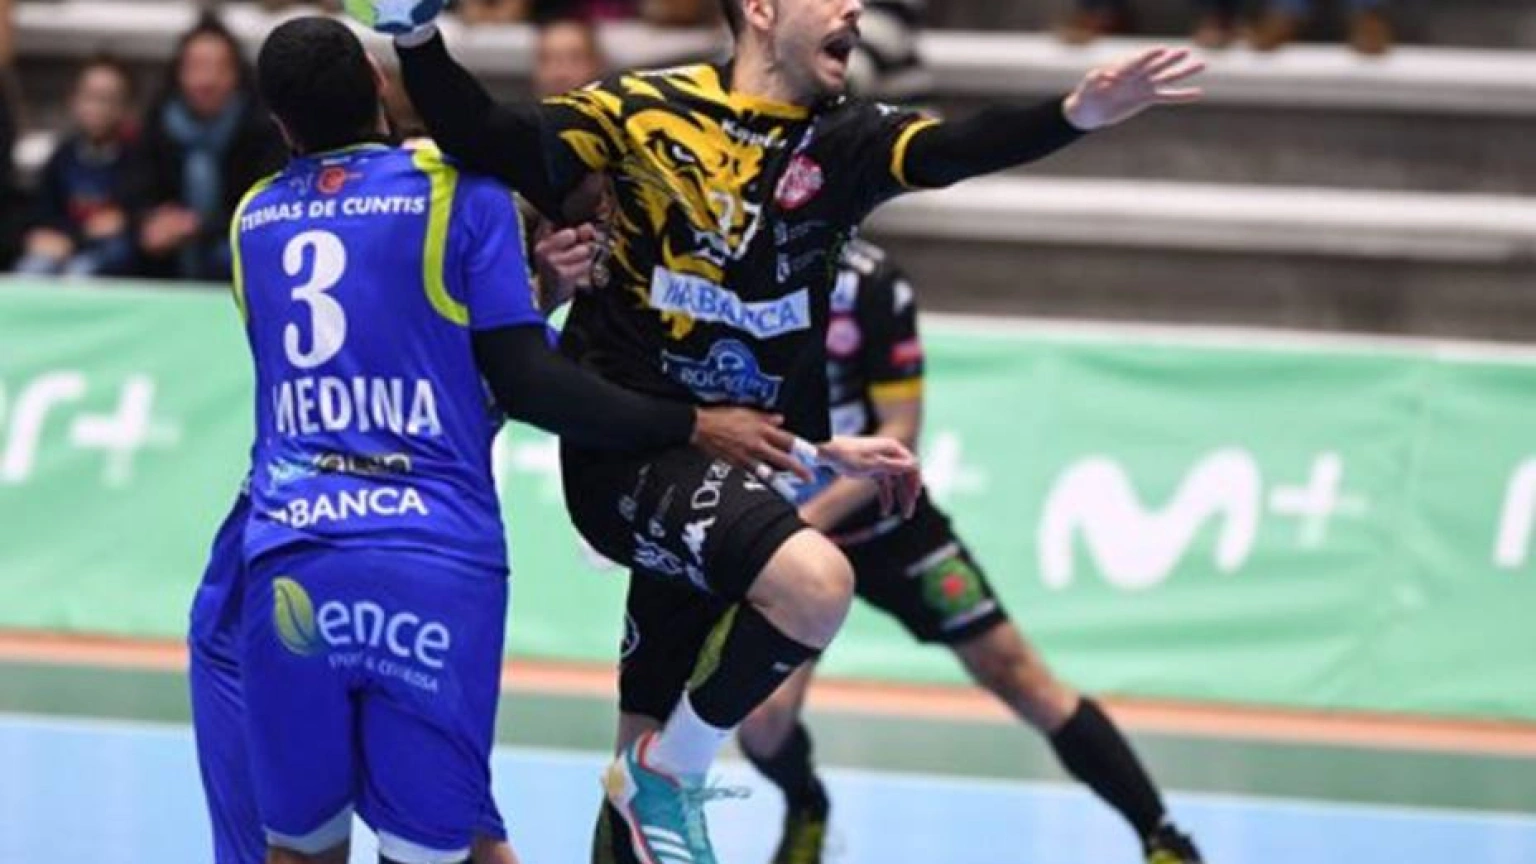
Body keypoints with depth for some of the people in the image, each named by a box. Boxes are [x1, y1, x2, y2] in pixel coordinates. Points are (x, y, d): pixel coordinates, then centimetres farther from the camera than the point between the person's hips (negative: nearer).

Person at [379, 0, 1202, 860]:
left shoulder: (843, 141, 3)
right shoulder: (645, 112, -5)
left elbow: (955, 151, -15)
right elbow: (495, 145, -12)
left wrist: (1076, 115, -33)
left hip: (738, 466, 5)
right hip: (628, 453, -5)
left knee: (650, 750, 11)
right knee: (815, 580, -28)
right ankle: (668, 776, -9)